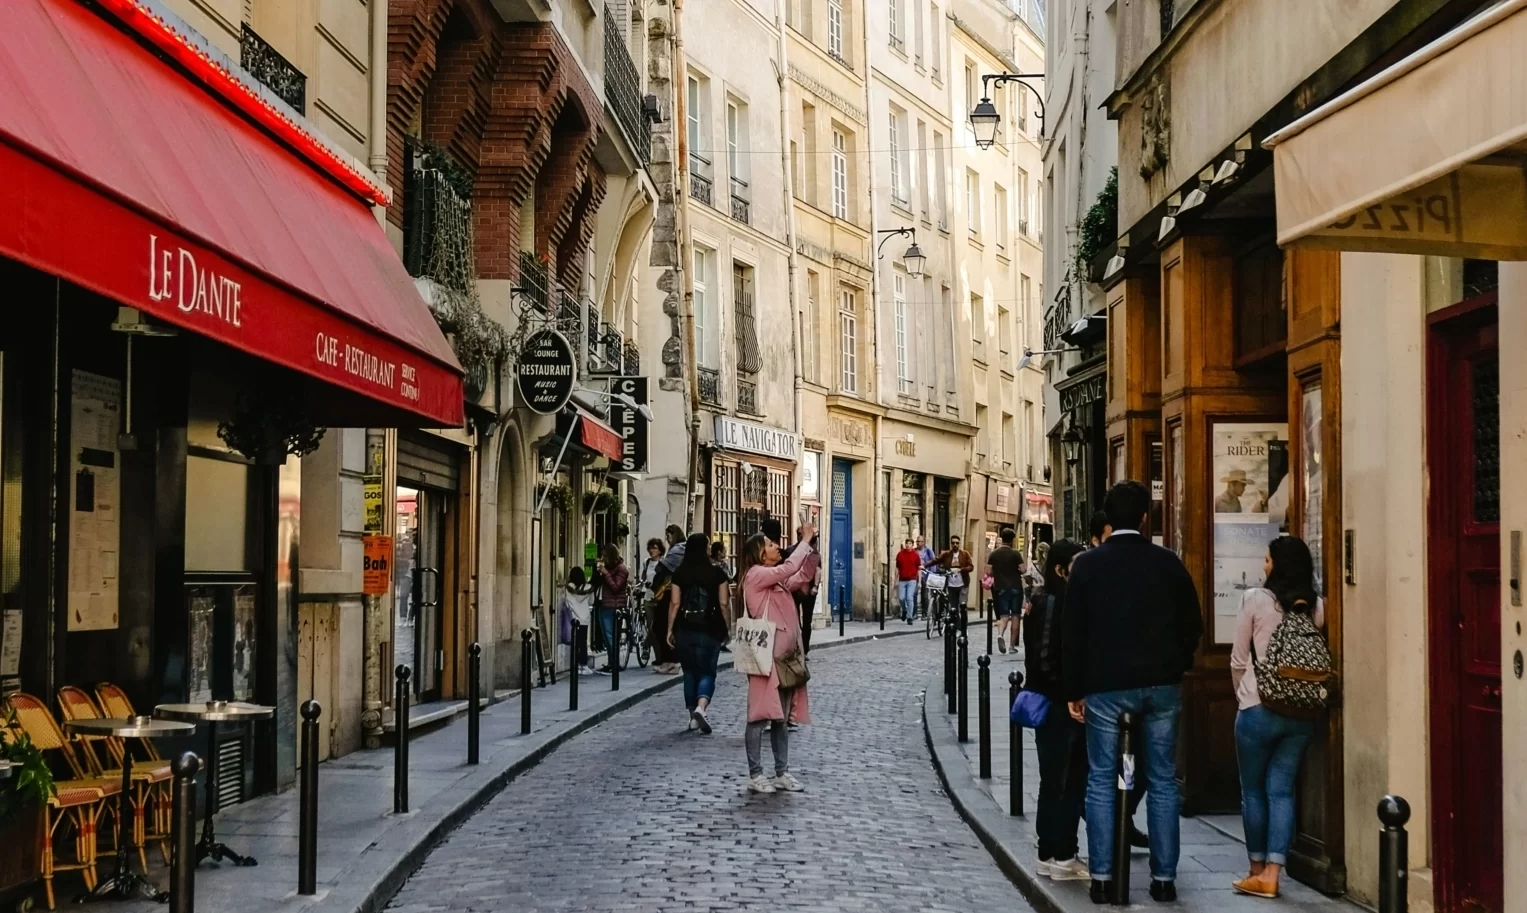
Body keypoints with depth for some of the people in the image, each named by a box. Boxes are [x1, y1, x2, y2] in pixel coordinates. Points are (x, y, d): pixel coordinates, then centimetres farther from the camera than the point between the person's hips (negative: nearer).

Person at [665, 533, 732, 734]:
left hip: (684, 630, 2)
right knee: (707, 672, 3)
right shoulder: (717, 573, -3)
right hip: (710, 631, -2)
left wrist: (670, 629, 3)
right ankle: (701, 707, -22)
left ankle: (693, 715, 19)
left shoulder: (679, 574, 1)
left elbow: (674, 603, -2)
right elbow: (724, 604, -5)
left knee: (690, 672, 15)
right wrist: (729, 628, 4)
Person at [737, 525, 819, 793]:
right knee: (760, 716, -4)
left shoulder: (778, 579, 16)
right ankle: (755, 775, 0)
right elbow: (789, 567, -21)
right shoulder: (756, 575, -10)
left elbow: (804, 574, 17)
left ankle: (782, 773, 16)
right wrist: (805, 540, -12)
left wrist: (811, 546, 4)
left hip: (785, 655, 9)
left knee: (781, 717, 11)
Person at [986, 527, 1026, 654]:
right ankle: (1013, 645, 9)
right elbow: (1022, 570, -10)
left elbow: (989, 572, -1)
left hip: (1000, 588, 2)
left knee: (1003, 615, 5)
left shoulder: (993, 554, 0)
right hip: (1015, 587, -2)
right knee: (1015, 616, 9)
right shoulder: (1015, 553, -7)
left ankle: (1000, 634, -25)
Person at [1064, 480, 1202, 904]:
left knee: (1101, 782, 5)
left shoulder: (1087, 564, -3)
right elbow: (1192, 624, 4)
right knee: (1163, 782, 8)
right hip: (1161, 684, 2)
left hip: (1105, 685, -1)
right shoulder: (1168, 562, 1)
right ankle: (1164, 877, 9)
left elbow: (1073, 633, -2)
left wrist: (1074, 690, 4)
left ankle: (1102, 877, 3)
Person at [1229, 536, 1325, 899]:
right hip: (1302, 711, 3)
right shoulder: (1316, 607, 2)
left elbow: (1238, 660, 0)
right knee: (1281, 790, 6)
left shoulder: (1256, 600, -7)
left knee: (1254, 790, 10)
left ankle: (1258, 871, 17)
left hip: (1260, 709, -3)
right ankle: (1271, 874, 1)